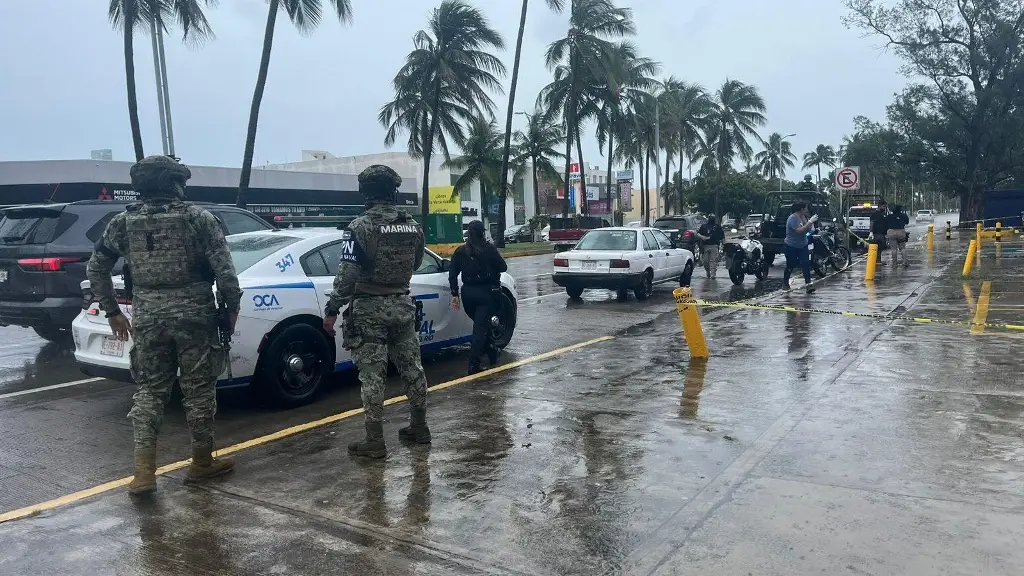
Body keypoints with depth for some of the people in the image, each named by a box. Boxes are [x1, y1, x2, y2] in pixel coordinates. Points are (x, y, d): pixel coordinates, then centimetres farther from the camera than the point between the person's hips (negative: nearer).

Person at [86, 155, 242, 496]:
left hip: (147, 319, 3)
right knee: (199, 390, 8)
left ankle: (144, 471, 6)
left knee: (149, 391, 12)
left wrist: (112, 311, 19)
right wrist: (232, 306, 1)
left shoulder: (123, 223, 7)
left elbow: (96, 269, 12)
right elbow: (224, 269, -11)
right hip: (194, 316, -3)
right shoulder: (198, 218, -5)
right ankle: (202, 462, 20)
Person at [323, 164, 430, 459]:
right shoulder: (412, 226, 3)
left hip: (369, 309, -5)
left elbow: (347, 274, -18)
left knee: (372, 375, 0)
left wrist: (331, 310, -11)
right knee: (412, 367, 14)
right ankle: (419, 428, 25)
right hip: (402, 305, 6)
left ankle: (375, 442, 5)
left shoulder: (361, 226, -14)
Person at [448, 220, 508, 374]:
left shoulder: (460, 251, 1)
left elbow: (452, 274, 1)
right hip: (486, 292, -3)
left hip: (468, 293, 4)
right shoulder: (489, 249, -8)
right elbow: (503, 267, 0)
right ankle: (473, 365, -8)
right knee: (481, 327, -3)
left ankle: (492, 353, 32)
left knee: (480, 325, 21)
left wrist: (455, 294, 7)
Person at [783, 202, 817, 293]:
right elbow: (799, 230, -31)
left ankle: (808, 285, -13)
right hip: (791, 247, -6)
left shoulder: (803, 217, 4)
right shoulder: (792, 218, -20)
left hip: (802, 246, 6)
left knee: (806, 264, -8)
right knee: (790, 266, 6)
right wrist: (810, 222, -29)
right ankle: (785, 282, 30)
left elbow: (807, 229, 13)